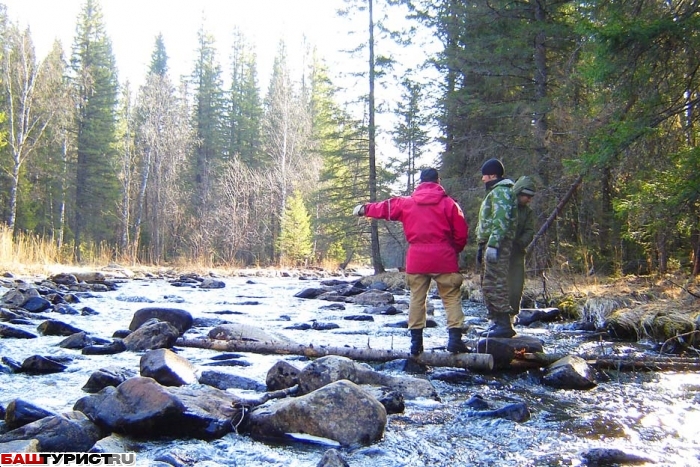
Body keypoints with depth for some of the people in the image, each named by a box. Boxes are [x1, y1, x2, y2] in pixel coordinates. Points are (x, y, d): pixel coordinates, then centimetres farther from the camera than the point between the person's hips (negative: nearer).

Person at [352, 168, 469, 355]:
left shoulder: (406, 202, 7)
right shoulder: (448, 203, 1)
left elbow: (385, 208, 19)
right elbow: (461, 232, 0)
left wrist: (365, 209, 35)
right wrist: (455, 250, 18)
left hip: (416, 259, 2)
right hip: (444, 258, -2)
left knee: (417, 299, 9)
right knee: (452, 297, 2)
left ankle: (416, 341, 8)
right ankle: (455, 338, -9)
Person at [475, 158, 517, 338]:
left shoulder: (500, 191, -9)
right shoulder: (495, 192, 25)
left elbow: (501, 220, -22)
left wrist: (492, 244, -27)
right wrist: (482, 246, 25)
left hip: (497, 244, -11)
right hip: (490, 244, 11)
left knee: (494, 285, -14)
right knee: (487, 285, 13)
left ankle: (505, 324, -13)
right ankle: (495, 322, 18)